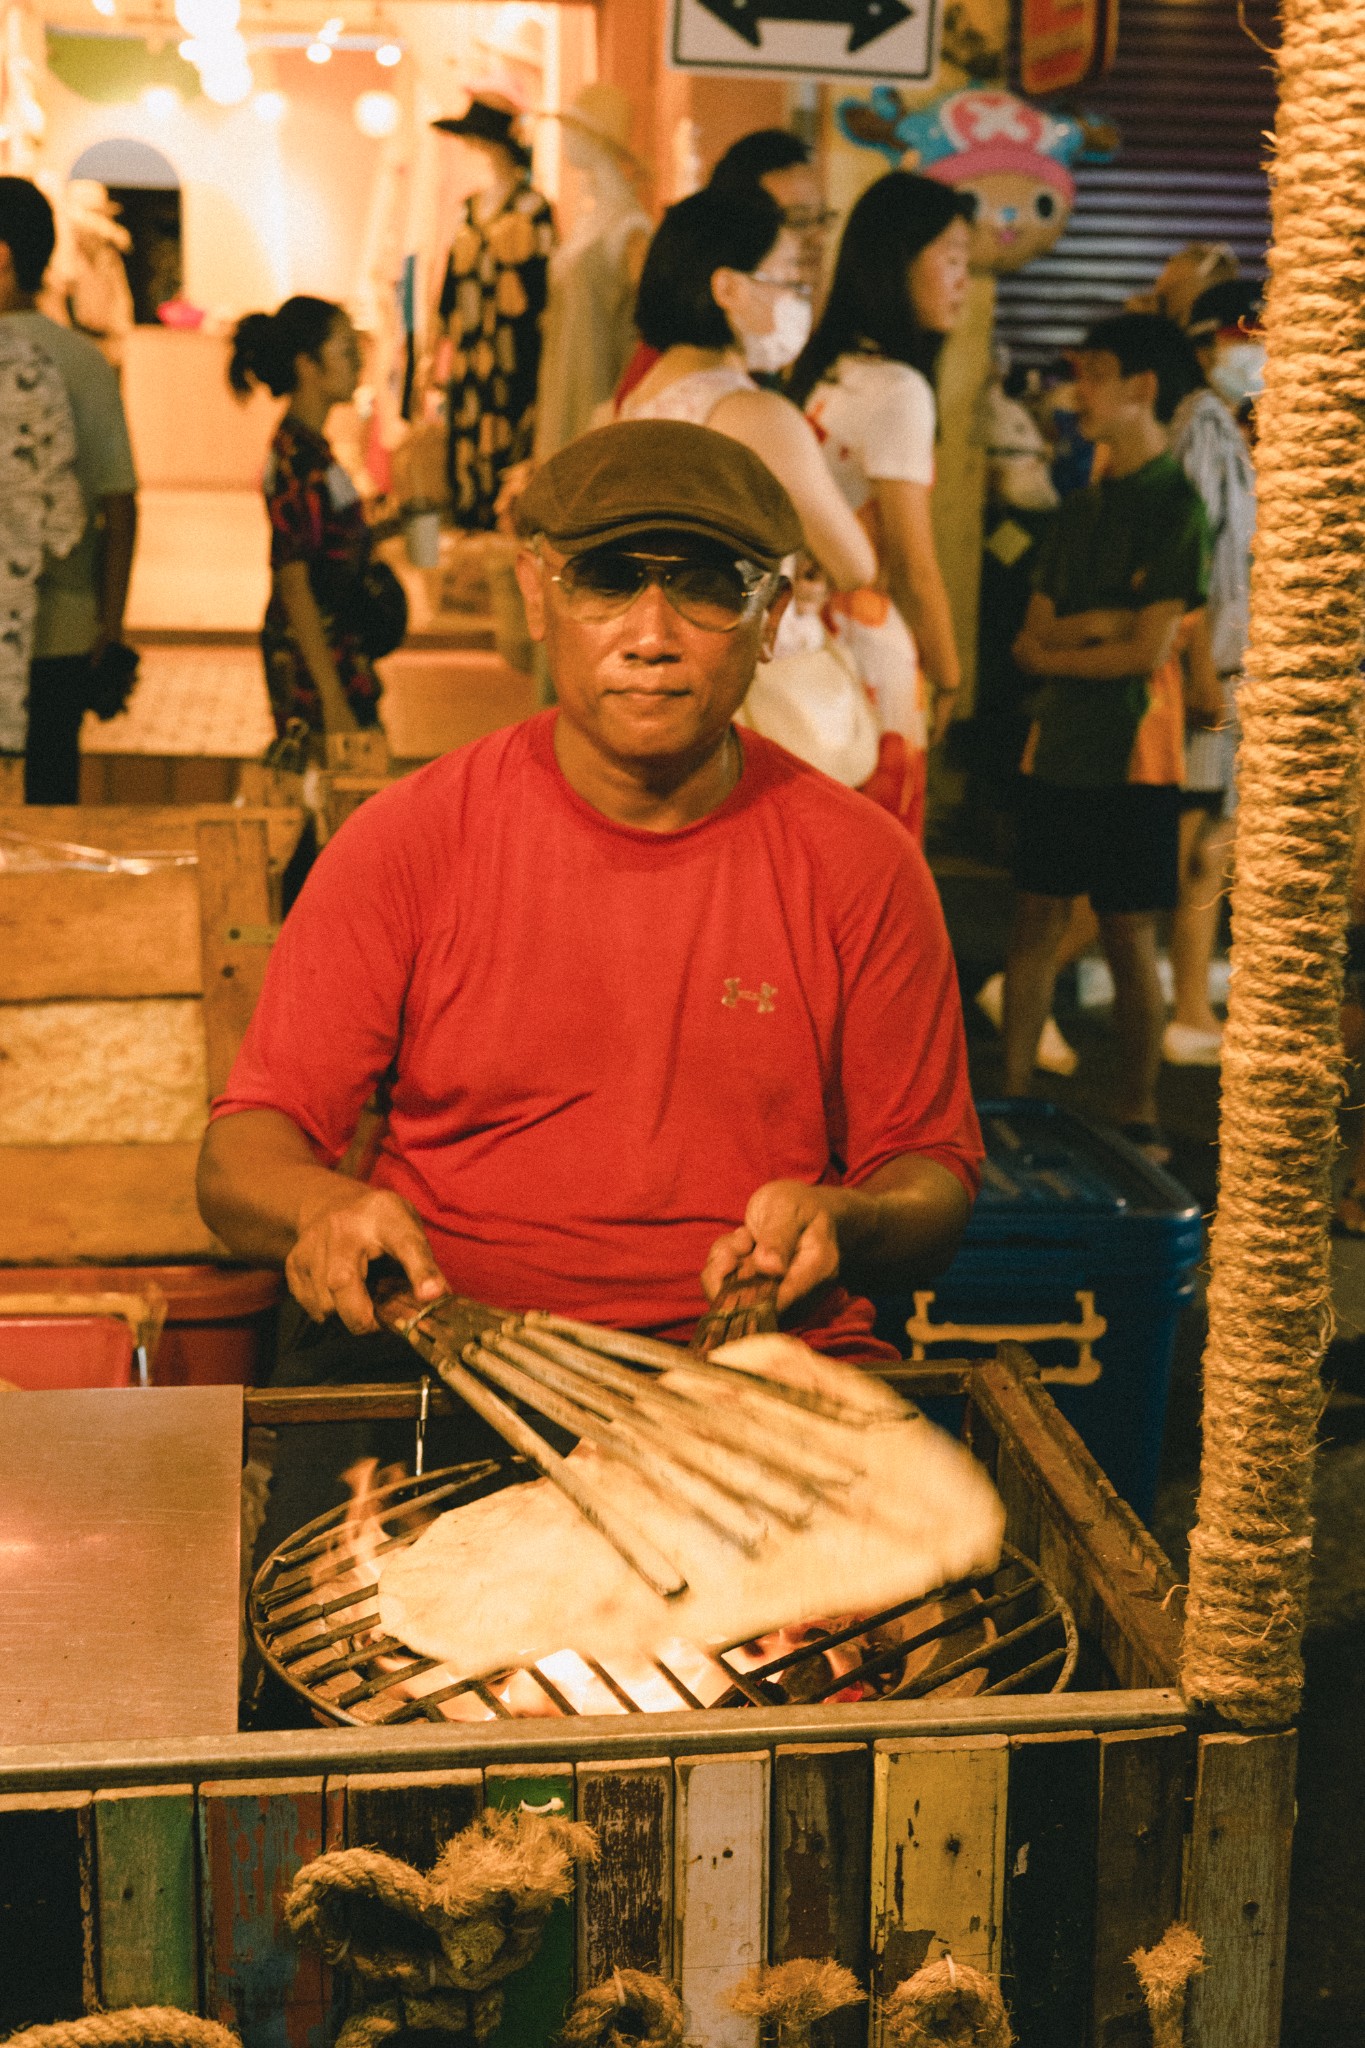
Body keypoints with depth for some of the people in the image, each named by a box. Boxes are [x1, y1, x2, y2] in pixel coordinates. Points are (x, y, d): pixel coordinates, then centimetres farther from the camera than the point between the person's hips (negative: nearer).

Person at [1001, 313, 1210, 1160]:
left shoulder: (1177, 505, -8)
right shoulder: (1080, 509, 15)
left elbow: (1150, 649, -14)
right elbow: (1032, 636, 12)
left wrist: (1055, 653, -2)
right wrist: (1091, 625, -10)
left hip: (1133, 753, -6)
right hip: (1058, 746, 6)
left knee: (1130, 935, -1)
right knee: (1038, 920, 7)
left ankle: (1139, 1119, 10)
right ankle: (1015, 1101, 14)